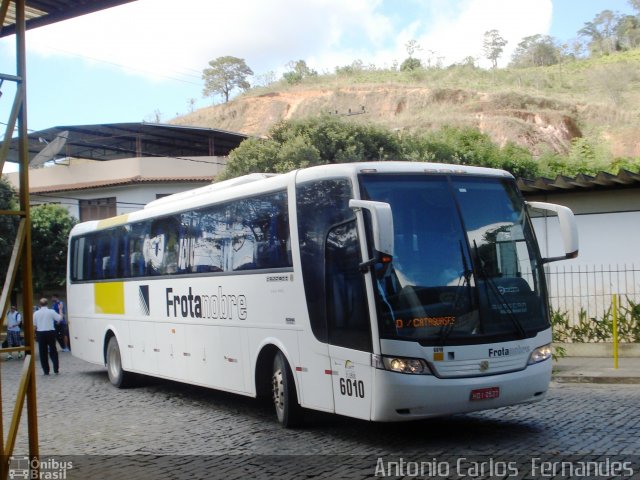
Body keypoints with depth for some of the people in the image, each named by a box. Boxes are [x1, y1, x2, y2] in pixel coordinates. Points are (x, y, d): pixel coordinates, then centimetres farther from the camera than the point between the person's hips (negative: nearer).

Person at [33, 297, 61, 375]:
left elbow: (34, 325, 1)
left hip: (40, 333, 1)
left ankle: (46, 370, 7)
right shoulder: (51, 312, -7)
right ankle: (56, 369, 6)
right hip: (50, 332, -1)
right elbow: (60, 319, -3)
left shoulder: (36, 313, -2)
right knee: (53, 351, 10)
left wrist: (35, 334, 16)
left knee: (43, 352, 7)